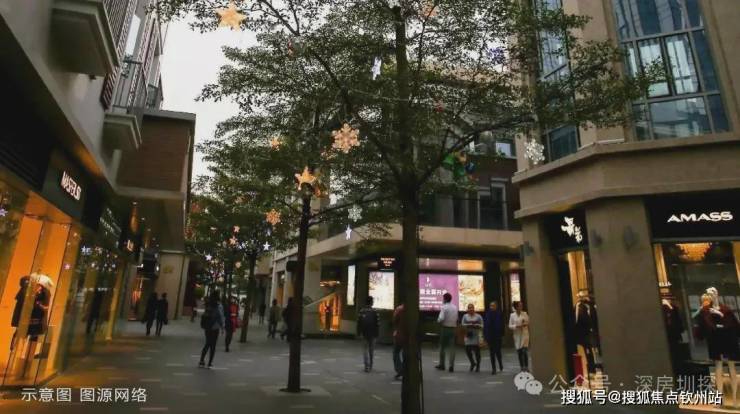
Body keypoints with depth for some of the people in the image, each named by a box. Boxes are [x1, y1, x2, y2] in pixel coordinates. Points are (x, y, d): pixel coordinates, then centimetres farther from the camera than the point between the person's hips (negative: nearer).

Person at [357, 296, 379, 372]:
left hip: (364, 334, 0)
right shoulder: (375, 312, -8)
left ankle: (367, 366, -4)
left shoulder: (361, 311, -5)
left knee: (365, 349, 6)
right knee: (371, 350, 15)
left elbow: (358, 323, -2)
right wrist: (377, 333, 0)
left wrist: (358, 333, 7)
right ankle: (370, 365, 25)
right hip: (372, 334, 0)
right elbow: (378, 324, -8)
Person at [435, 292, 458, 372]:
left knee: (442, 346, 9)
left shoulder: (444, 307, -11)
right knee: (452, 347, 4)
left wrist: (438, 320, 0)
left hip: (445, 328, -4)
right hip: (453, 328, 4)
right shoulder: (455, 307, 8)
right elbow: (456, 318, 12)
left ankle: (442, 365, 17)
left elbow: (441, 318, -19)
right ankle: (451, 366, 0)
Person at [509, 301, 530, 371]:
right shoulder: (512, 315, 1)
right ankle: (522, 367, 17)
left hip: (525, 334, -1)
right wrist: (516, 326, -15)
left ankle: (526, 367, -1)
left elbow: (529, 322, 7)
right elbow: (510, 326, 1)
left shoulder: (525, 314, 2)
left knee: (525, 351, -10)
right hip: (517, 335, 1)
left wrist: (525, 324, -13)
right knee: (519, 352, 5)